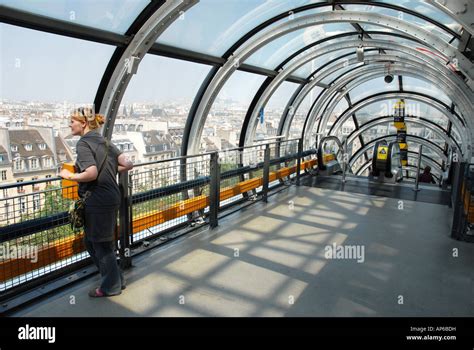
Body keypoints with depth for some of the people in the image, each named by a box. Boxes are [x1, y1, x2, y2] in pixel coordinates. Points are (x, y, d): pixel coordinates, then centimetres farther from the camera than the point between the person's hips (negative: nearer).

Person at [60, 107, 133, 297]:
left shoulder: (83, 143, -12)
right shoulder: (105, 142, 12)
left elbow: (91, 174, -24)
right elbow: (128, 164, 5)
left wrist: (70, 176, -9)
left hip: (97, 201, -9)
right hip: (111, 197, 9)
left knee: (101, 244, 7)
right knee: (90, 241, 21)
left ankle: (111, 286, 23)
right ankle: (115, 279, 31)